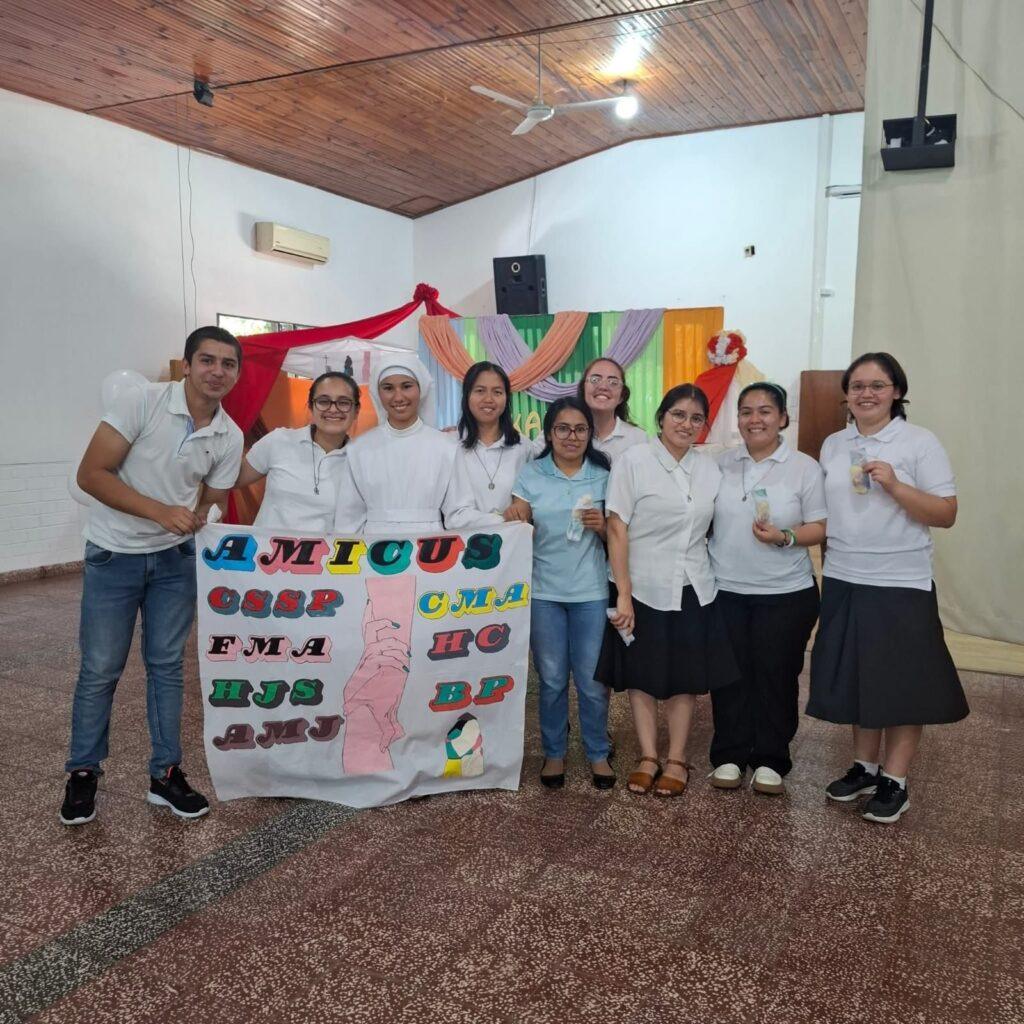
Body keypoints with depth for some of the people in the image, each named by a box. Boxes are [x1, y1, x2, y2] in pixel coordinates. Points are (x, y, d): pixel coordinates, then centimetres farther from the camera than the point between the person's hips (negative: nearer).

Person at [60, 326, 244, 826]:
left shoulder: (230, 438, -5)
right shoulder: (141, 401, -18)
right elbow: (90, 474, -18)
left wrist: (199, 522, -13)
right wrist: (160, 511, -25)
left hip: (174, 559, 3)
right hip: (113, 555, -3)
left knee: (166, 665, 9)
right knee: (100, 668, 5)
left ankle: (165, 774, 21)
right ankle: (82, 773, 24)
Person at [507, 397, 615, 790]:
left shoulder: (603, 475, 3)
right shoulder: (531, 474, 2)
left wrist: (602, 526, -13)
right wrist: (513, 519, -18)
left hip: (591, 592, 0)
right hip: (544, 592, 0)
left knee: (592, 680, 5)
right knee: (551, 679, 9)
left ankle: (598, 753, 23)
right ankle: (554, 752, 25)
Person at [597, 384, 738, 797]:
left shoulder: (710, 469, 6)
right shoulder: (633, 461, -7)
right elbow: (616, 529, -11)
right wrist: (623, 593, -15)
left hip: (692, 591, 4)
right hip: (643, 589, -3)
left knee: (685, 677, 10)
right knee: (642, 676, 7)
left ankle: (677, 760, 23)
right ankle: (648, 757, 21)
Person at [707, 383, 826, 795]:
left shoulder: (804, 467, -2)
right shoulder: (722, 464, 6)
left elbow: (820, 527, -5)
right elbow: (704, 518, 12)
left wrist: (784, 537, -22)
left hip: (785, 594, -2)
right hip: (725, 591, 2)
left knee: (775, 675, 5)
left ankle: (770, 761, 21)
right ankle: (729, 755, 22)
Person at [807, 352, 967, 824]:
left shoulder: (921, 442, -6)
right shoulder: (832, 445, 8)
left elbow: (946, 515, -10)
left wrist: (895, 486, -23)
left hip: (901, 586, -4)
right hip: (844, 583, 5)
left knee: (901, 683, 4)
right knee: (855, 679, 12)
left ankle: (894, 782, 17)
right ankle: (865, 768, 28)